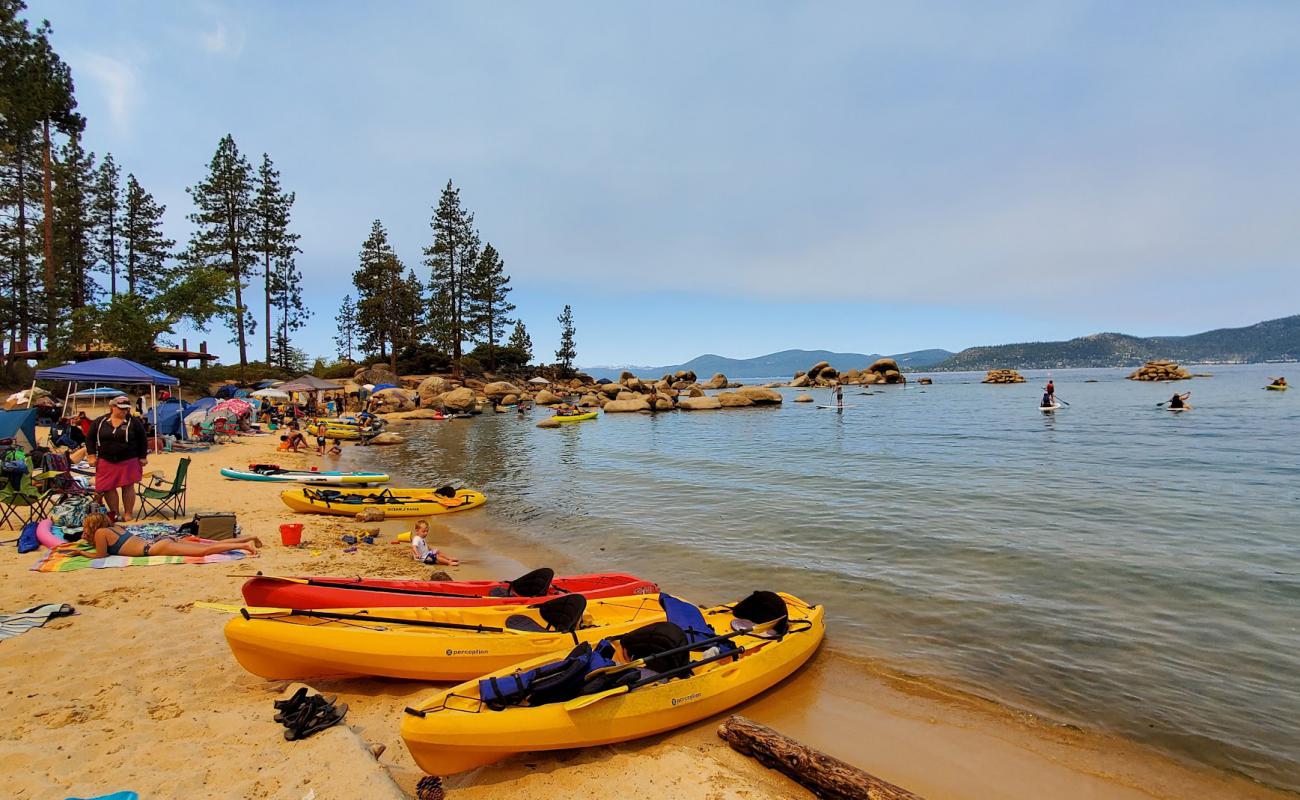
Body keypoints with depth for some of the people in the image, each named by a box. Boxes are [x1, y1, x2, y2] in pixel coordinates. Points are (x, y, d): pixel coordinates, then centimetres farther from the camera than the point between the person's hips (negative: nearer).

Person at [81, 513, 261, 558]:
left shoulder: (101, 532, 2)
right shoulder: (115, 527, 24)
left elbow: (101, 555, 4)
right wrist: (89, 541, 38)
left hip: (156, 548, -8)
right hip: (160, 541, 8)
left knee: (205, 550, -20)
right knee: (210, 546, 1)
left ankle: (245, 545, -32)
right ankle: (249, 538, -7)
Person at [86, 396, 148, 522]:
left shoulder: (134, 422, -1)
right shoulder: (100, 422, 3)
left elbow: (143, 440, 4)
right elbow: (90, 438, 9)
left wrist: (143, 457, 2)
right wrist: (92, 455, 2)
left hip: (128, 461, -2)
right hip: (106, 462, 2)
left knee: (128, 487, 1)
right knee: (107, 488, 4)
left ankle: (128, 514, 12)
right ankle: (115, 513, 19)